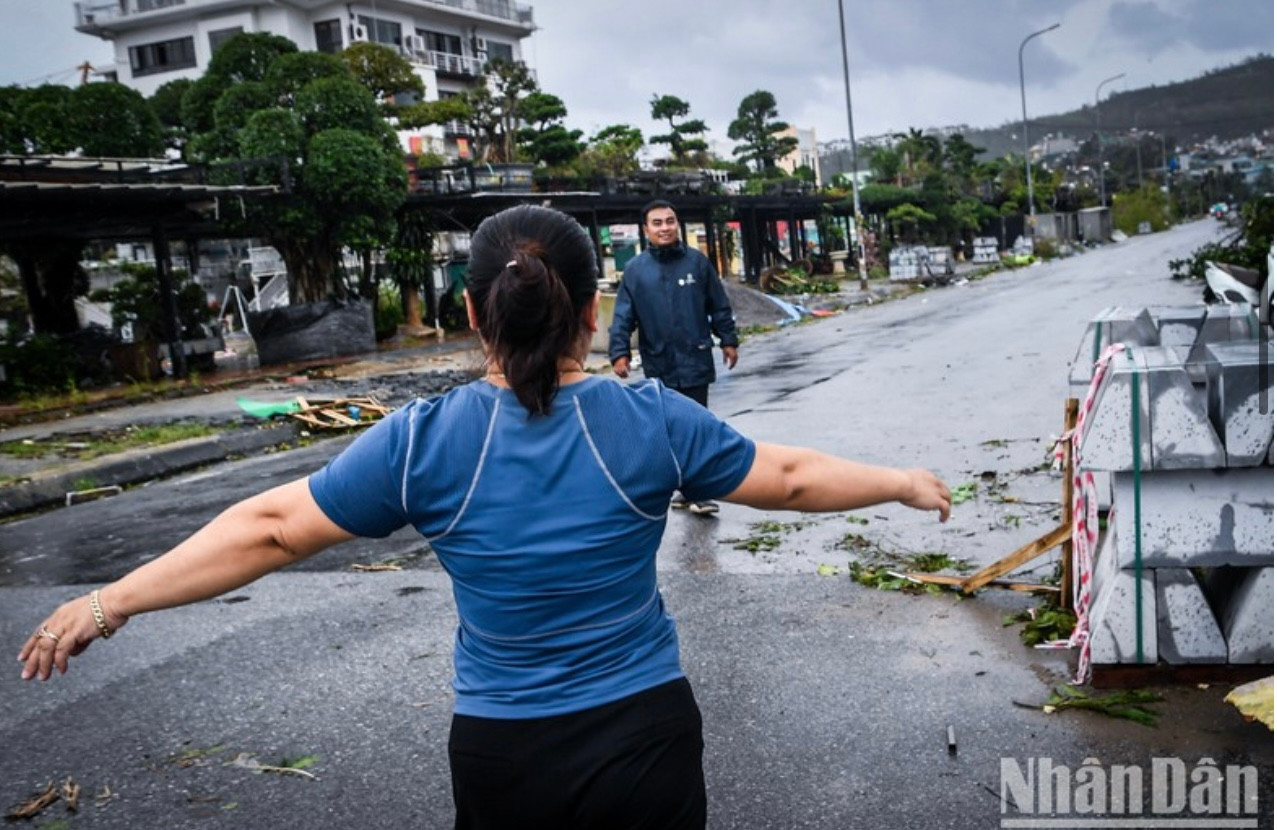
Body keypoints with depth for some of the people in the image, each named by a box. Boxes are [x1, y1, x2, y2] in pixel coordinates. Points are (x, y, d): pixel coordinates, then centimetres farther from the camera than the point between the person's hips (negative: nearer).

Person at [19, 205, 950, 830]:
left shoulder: (425, 441, -13)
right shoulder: (651, 419, -12)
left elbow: (271, 527, -7)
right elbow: (789, 476, 0)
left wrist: (111, 601, 4)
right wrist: (903, 482, 18)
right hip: (646, 739, 0)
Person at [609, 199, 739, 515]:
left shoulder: (697, 261, 2)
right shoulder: (635, 269, 1)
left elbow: (719, 307, 7)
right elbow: (623, 317, -2)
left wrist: (728, 340, 7)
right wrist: (619, 352, -12)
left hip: (695, 361, -1)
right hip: (658, 365, 1)